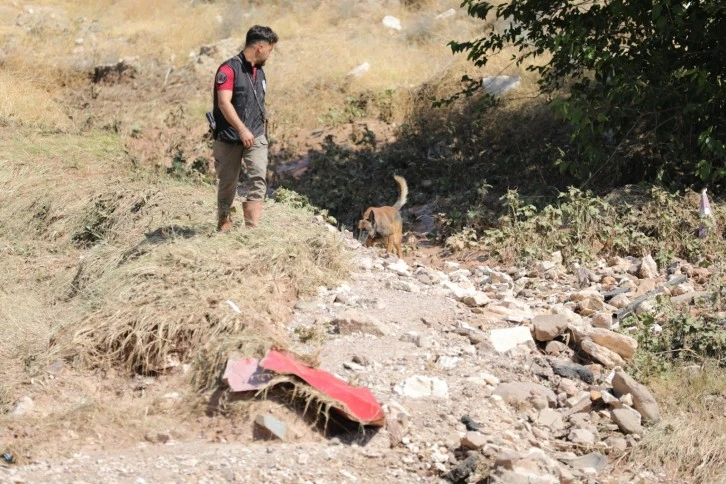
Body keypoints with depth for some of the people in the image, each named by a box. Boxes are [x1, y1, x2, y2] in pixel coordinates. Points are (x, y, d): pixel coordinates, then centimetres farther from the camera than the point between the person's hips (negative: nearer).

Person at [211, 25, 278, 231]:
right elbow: (224, 102, -20)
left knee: (259, 177, -15)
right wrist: (242, 130, -28)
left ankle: (252, 227, -20)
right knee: (227, 183, 6)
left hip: (255, 136, 5)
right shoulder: (229, 69, -9)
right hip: (229, 138, -5)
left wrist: (262, 132, 22)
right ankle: (224, 224, 25)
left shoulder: (259, 73, 15)